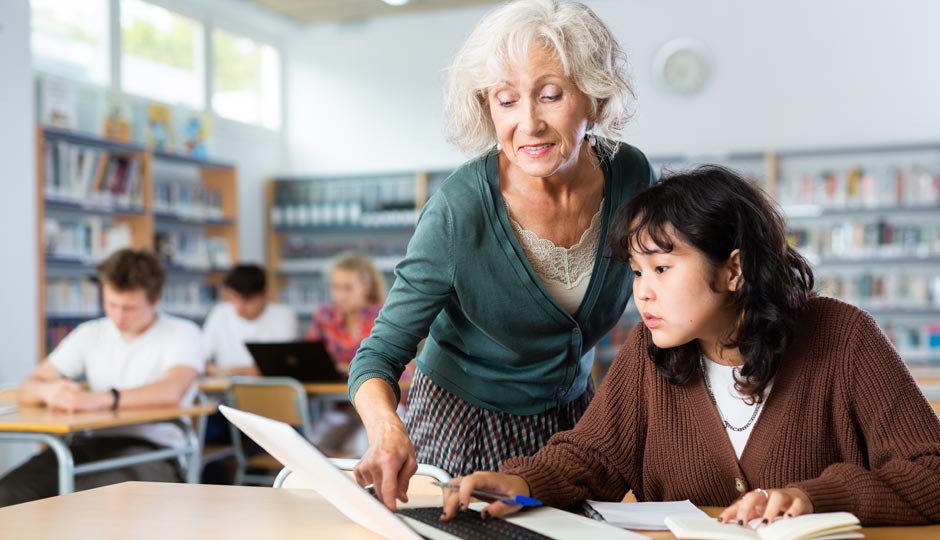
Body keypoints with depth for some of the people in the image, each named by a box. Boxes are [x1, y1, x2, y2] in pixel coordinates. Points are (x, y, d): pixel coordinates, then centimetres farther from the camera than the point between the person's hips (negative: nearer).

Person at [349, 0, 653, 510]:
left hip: (571, 416, 4)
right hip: (464, 425, -4)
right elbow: (379, 356, -23)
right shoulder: (459, 209, -27)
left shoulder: (632, 177, -15)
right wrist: (387, 429, -43)